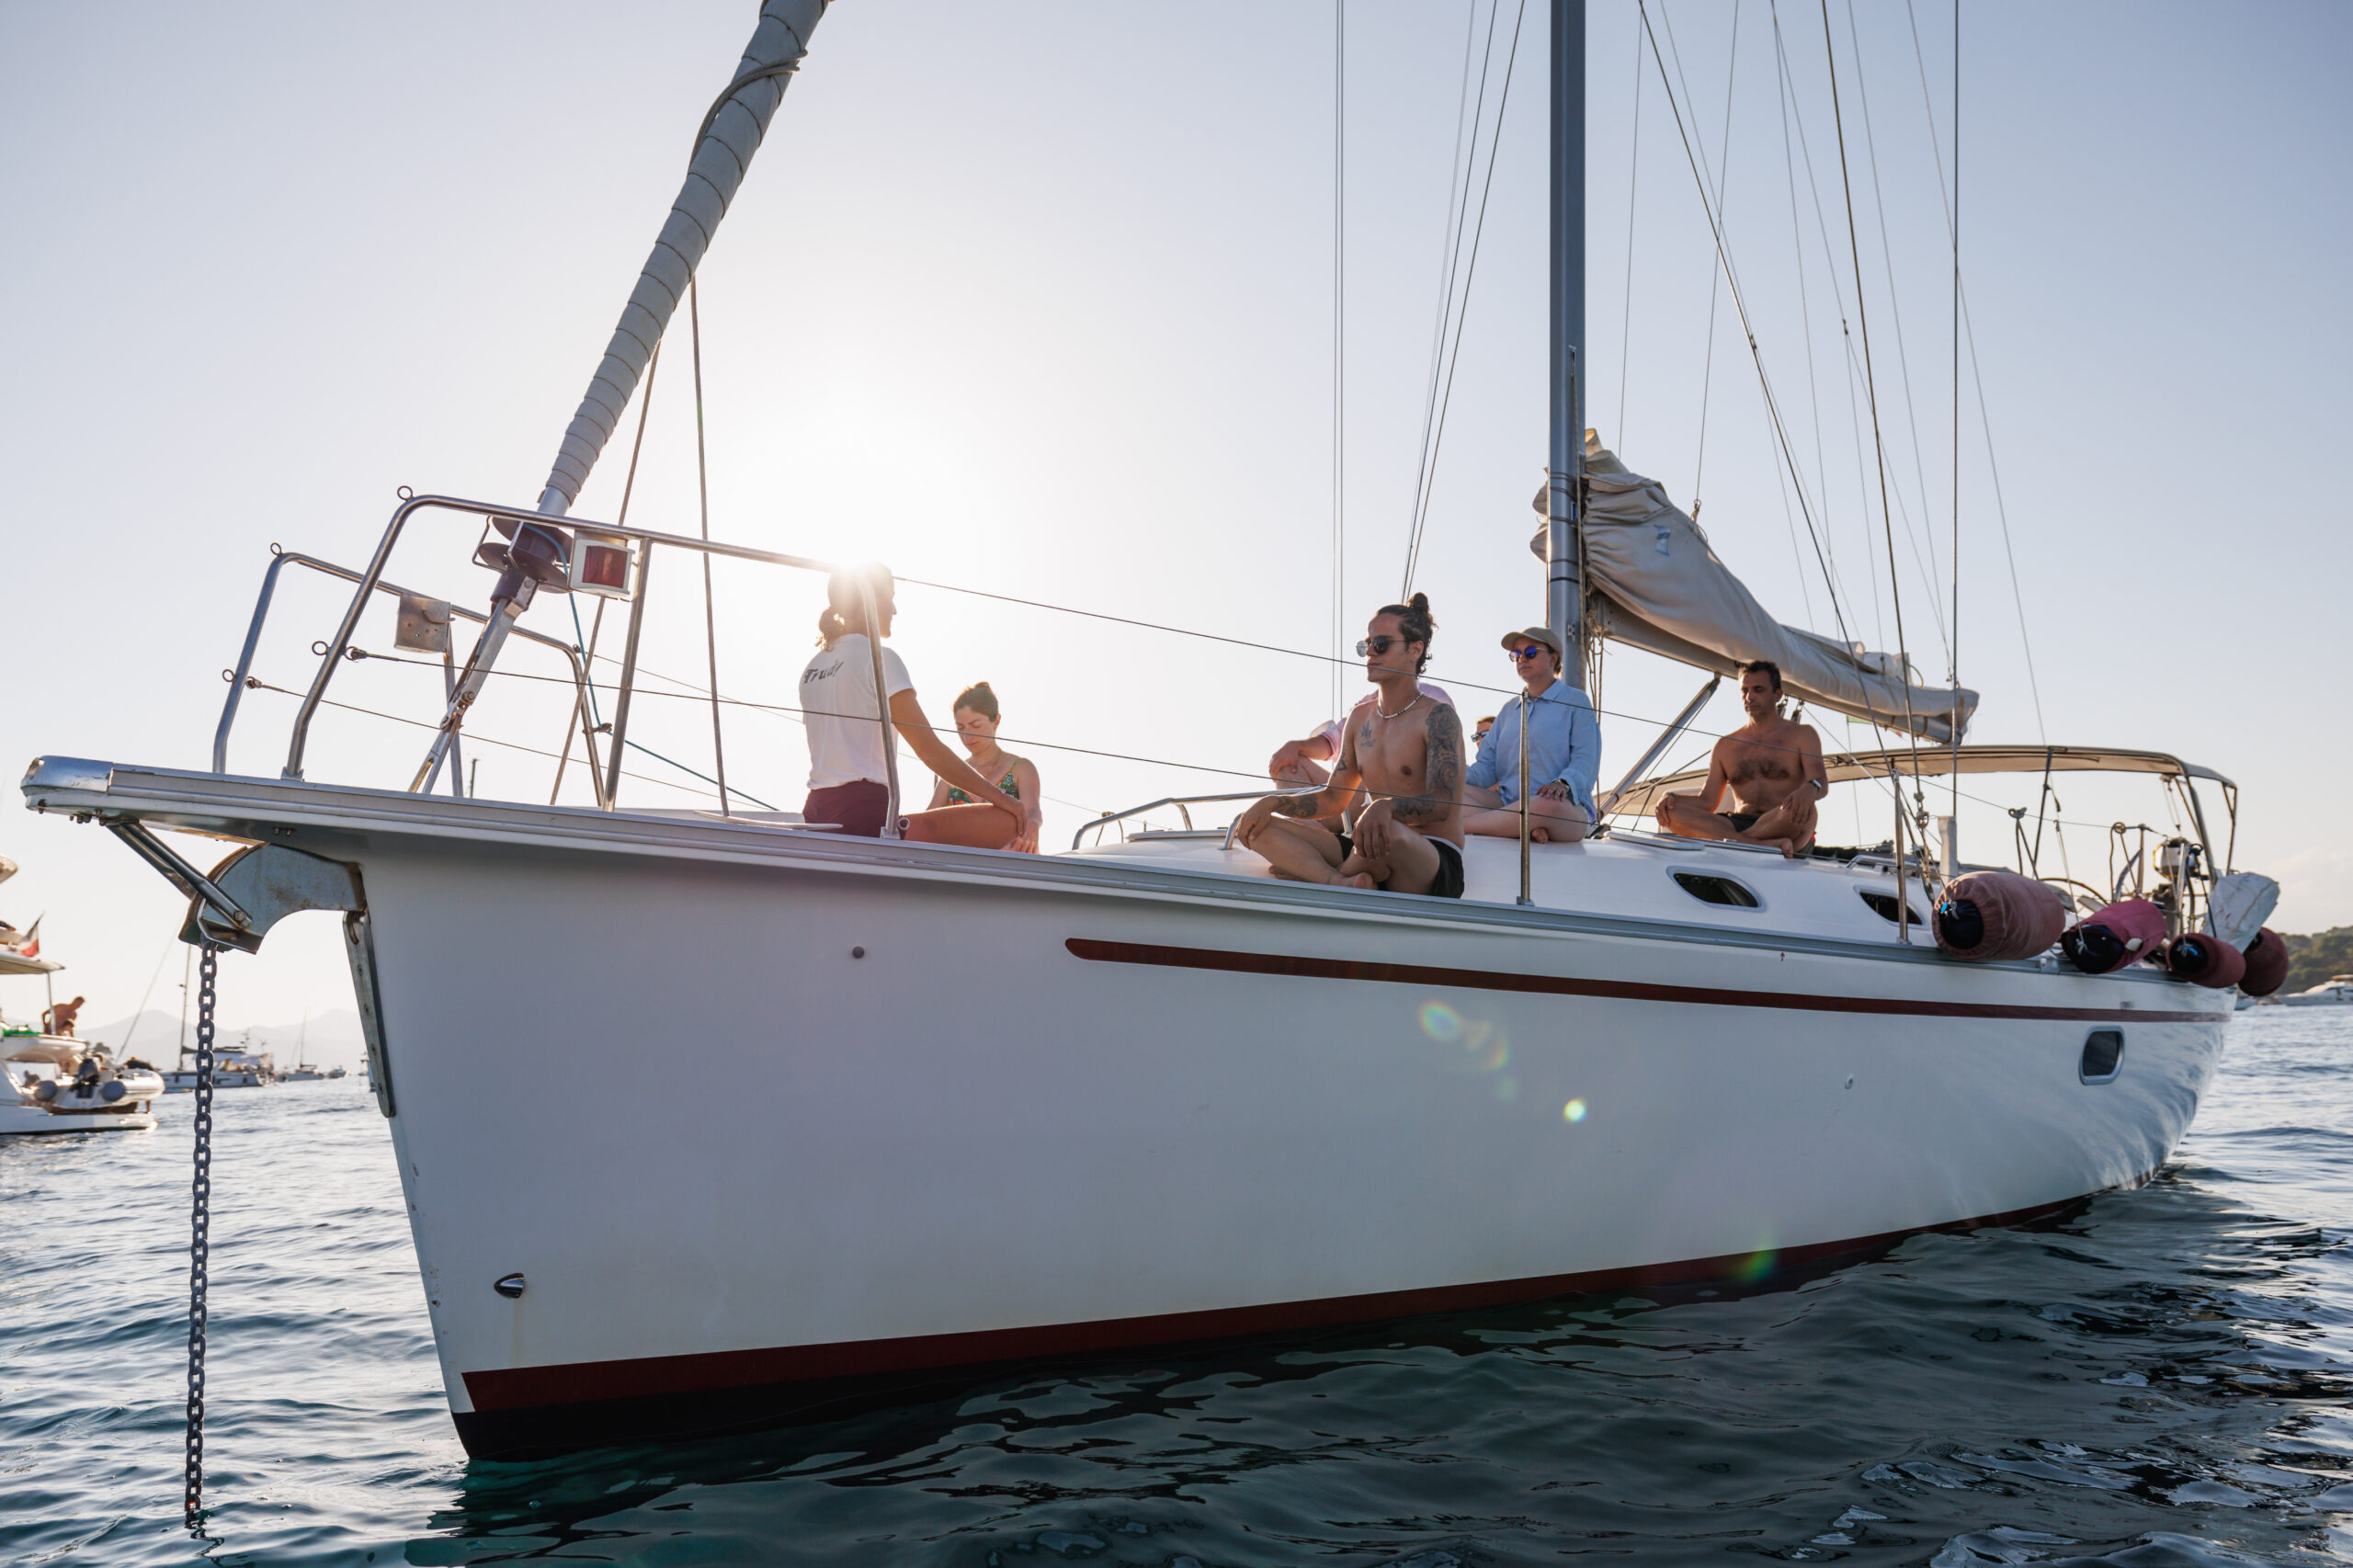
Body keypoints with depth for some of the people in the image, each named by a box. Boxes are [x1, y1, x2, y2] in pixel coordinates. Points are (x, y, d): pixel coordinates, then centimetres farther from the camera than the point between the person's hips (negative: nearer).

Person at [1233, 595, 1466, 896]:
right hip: (1377, 854, 7)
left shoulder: (1438, 716, -7)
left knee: (1390, 832, -43)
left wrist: (1385, 806, -41)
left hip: (1438, 862, -7)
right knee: (1255, 825, -5)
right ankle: (1345, 882, -32)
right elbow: (1333, 800, 19)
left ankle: (1307, 872, -12)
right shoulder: (1360, 717, 15)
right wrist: (1272, 803, 2)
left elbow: (1442, 804, -21)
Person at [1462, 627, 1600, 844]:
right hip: (1507, 803, 5)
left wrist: (1563, 783, -26)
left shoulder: (1576, 701, 10)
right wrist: (1458, 776, -7)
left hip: (1569, 808, -5)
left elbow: (1586, 760, -3)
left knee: (1548, 806, -43)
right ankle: (1524, 828, -34)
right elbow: (1486, 765, 17)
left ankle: (1457, 825, -36)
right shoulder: (1510, 708, 26)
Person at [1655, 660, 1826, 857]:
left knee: (1802, 809, -40)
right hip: (1738, 824, 4)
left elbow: (1822, 782, -4)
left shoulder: (1802, 735, 11)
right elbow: (1708, 801, 16)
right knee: (1671, 814, -24)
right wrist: (1672, 799, -7)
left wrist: (1810, 789, -31)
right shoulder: (1725, 746, 21)